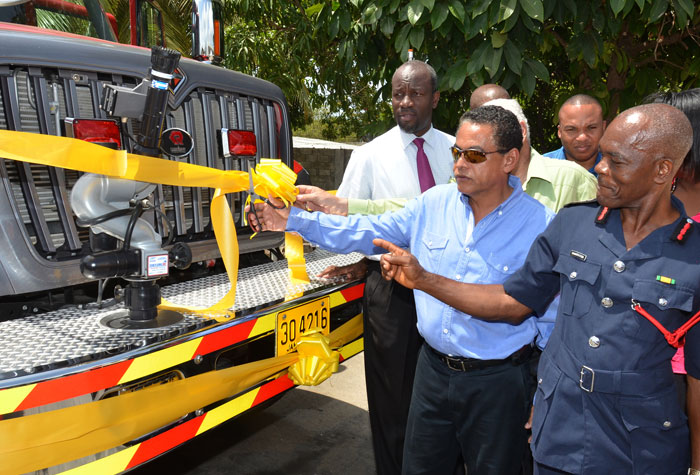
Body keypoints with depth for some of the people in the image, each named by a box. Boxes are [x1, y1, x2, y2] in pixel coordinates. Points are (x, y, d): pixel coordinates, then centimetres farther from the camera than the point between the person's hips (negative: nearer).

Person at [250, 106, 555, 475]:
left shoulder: (541, 226, -13)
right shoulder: (434, 204, -1)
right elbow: (366, 232, 3)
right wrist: (294, 220, -4)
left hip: (496, 383, -4)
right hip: (433, 370, 4)